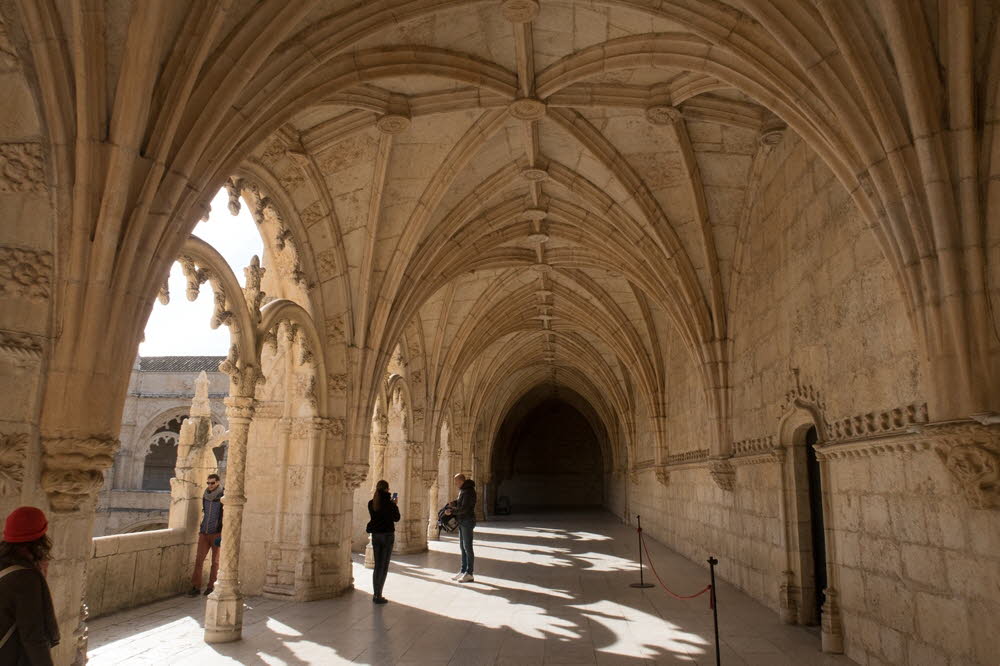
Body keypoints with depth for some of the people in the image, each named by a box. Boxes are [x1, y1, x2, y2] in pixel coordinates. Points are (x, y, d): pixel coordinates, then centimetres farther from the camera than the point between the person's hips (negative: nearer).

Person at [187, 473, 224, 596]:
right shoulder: (205, 496, 8)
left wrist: (221, 535, -15)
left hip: (217, 533, -4)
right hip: (204, 533, 4)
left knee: (215, 561, 4)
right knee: (199, 559, -3)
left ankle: (211, 586, 13)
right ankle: (195, 586, 3)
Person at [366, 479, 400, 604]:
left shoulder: (371, 503, 1)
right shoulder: (389, 503, -14)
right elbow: (396, 518, -5)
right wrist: (395, 505, 8)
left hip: (375, 535, 5)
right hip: (387, 535, -5)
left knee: (377, 565, 14)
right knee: (384, 566, 1)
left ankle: (375, 594, 17)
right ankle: (378, 595, 0)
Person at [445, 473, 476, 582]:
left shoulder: (468, 491, -18)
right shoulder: (462, 490, 13)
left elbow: (464, 508, -22)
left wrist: (451, 511, -14)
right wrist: (453, 503, 4)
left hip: (467, 522, -10)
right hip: (462, 522, 10)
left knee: (467, 547, -6)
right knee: (462, 547, 13)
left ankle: (469, 574, -1)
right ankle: (463, 571, 20)